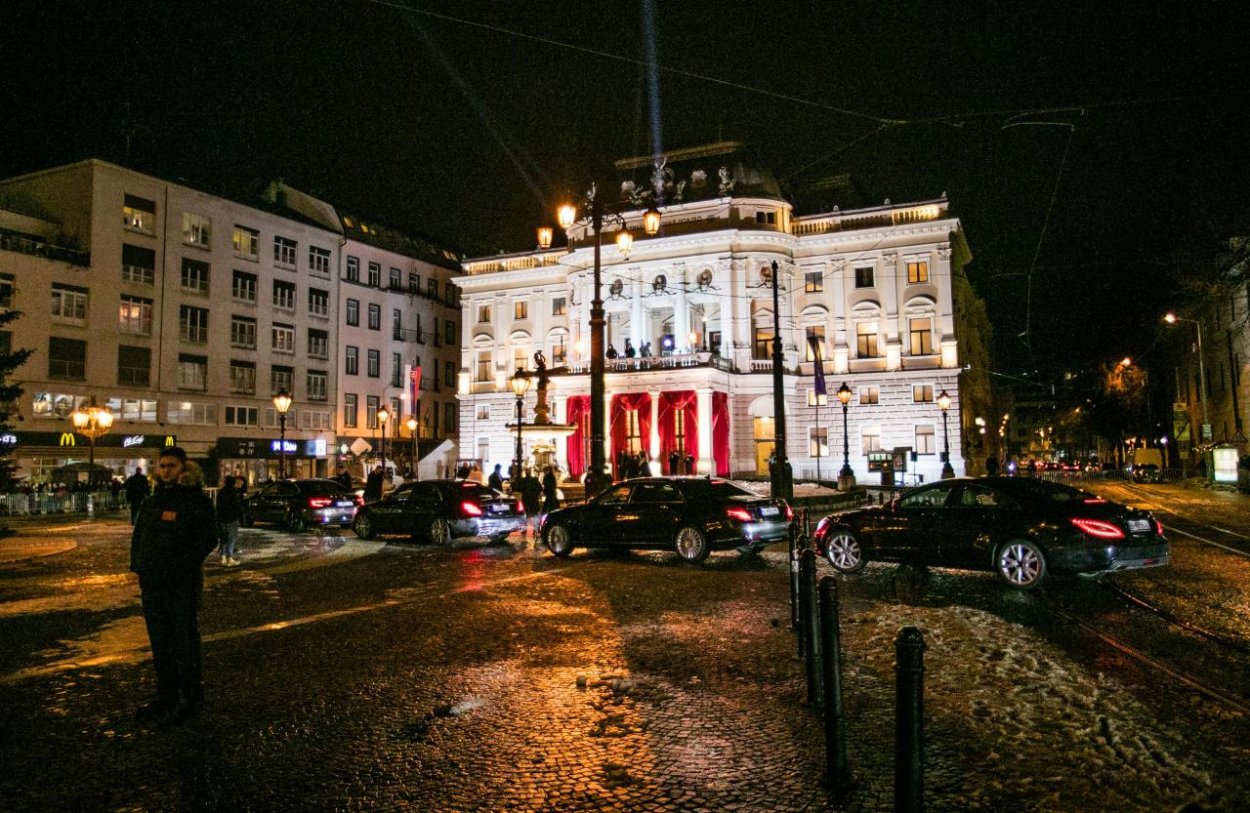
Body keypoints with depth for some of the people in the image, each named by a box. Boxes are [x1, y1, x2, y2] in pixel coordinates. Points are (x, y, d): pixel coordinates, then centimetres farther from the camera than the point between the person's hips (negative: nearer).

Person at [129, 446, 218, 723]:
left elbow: (208, 539, -10)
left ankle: (191, 698, 12)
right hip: (153, 583, 6)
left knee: (185, 639, 1)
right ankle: (166, 696, 26)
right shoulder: (152, 502, 14)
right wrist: (139, 569, 6)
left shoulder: (197, 500, -6)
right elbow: (138, 537, 18)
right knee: (159, 640, 13)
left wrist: (185, 563, -19)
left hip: (184, 583, -6)